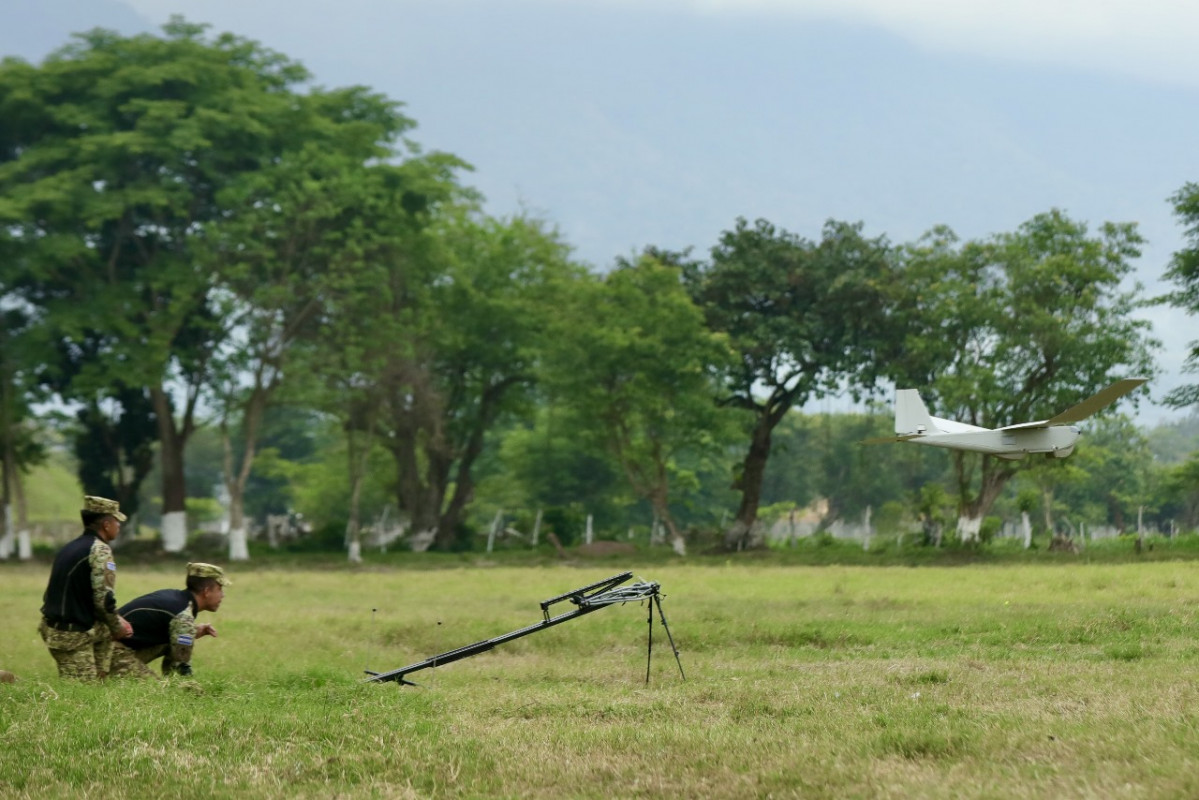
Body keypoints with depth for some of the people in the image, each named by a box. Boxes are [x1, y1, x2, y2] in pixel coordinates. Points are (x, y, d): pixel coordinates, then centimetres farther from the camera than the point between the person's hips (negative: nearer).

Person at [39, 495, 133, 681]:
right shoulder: (100, 550, -13)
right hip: (74, 636, -9)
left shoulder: (69, 548, 15)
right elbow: (103, 598, -19)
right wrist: (117, 627, -1)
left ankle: (98, 677, 18)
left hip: (52, 629, 9)